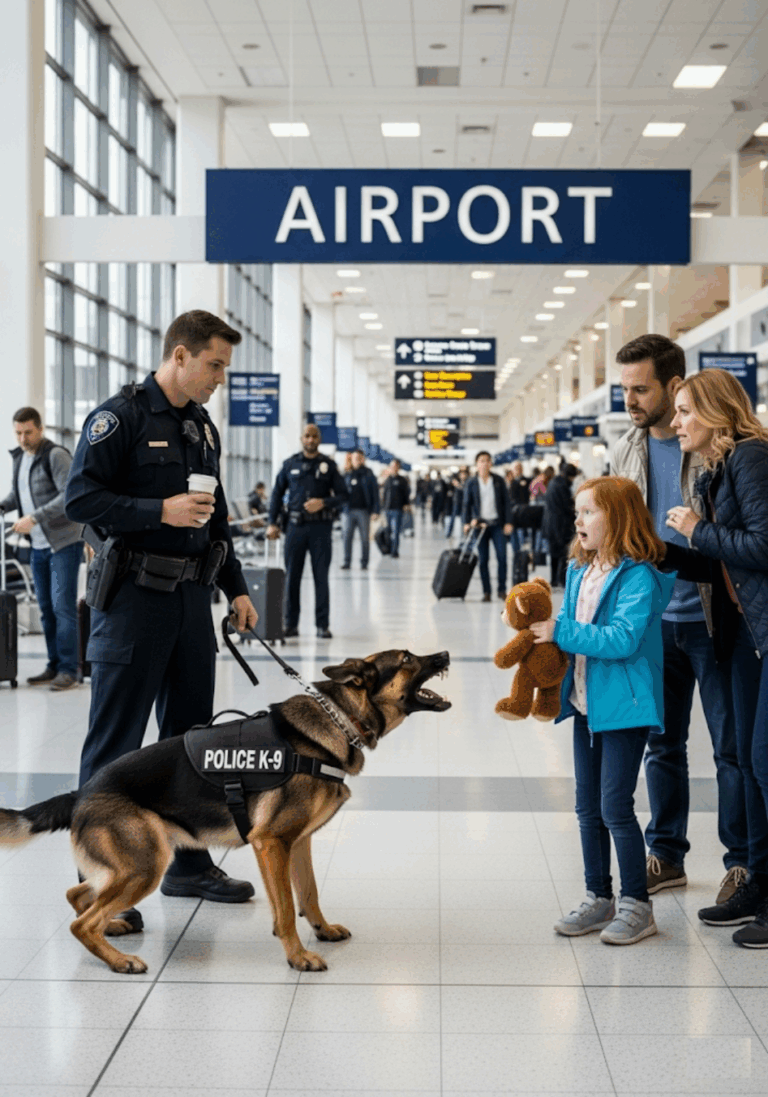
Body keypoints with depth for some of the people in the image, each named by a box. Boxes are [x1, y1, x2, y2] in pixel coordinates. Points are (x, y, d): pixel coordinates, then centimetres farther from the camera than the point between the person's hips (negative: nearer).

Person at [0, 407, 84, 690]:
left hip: (64, 542, -8)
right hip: (39, 545, 8)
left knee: (62, 605, -9)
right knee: (46, 607, 10)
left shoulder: (56, 456, -13)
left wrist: (34, 518, -25)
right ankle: (54, 667, 17)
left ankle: (68, 670, -4)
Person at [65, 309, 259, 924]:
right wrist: (161, 511, -21)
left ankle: (189, 863, 25)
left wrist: (236, 588, 19)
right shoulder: (121, 416, -8)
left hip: (192, 598, 8)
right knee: (115, 745, -3)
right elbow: (80, 499, -15)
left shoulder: (204, 428, 16)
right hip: (133, 598, -8)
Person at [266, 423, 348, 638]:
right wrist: (272, 523, 6)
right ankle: (291, 624, 11)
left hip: (320, 526, -1)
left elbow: (343, 495, 4)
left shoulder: (328, 465, 4)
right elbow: (277, 493, 13)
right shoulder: (290, 464, 8)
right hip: (296, 525, 1)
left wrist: (323, 503, -14)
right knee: (292, 576, 3)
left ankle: (322, 625, 6)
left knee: (321, 577, 1)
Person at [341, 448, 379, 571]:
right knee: (347, 536, -2)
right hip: (350, 510, 3)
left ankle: (364, 563, 9)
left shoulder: (368, 475, 2)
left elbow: (375, 493, 0)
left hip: (364, 510, -2)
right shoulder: (348, 475, 11)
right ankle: (347, 562, 5)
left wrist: (375, 510, -7)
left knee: (365, 537, 1)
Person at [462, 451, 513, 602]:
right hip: (480, 524, 0)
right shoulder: (471, 483, 3)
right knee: (482, 560, 0)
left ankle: (502, 589, 4)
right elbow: (467, 504, 6)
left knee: (502, 557, -8)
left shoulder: (498, 480, 4)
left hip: (497, 524, 0)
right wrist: (467, 522, -5)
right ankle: (486, 592, 7)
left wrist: (508, 522, -2)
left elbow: (506, 502, 5)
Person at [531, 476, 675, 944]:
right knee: (588, 808, 13)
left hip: (623, 705, -8)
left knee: (616, 807, -5)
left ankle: (637, 905, 9)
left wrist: (562, 632, -25)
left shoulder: (638, 576, -17)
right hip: (587, 703, 8)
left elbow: (623, 639, -26)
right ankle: (600, 899, 25)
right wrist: (542, 628, -2)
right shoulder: (580, 571, 9)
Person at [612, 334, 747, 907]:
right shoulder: (626, 452, 8)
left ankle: (743, 861, 15)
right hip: (654, 621, 5)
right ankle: (666, 856, 25)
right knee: (662, 742, 13)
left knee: (732, 745, 3)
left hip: (710, 620, -5)